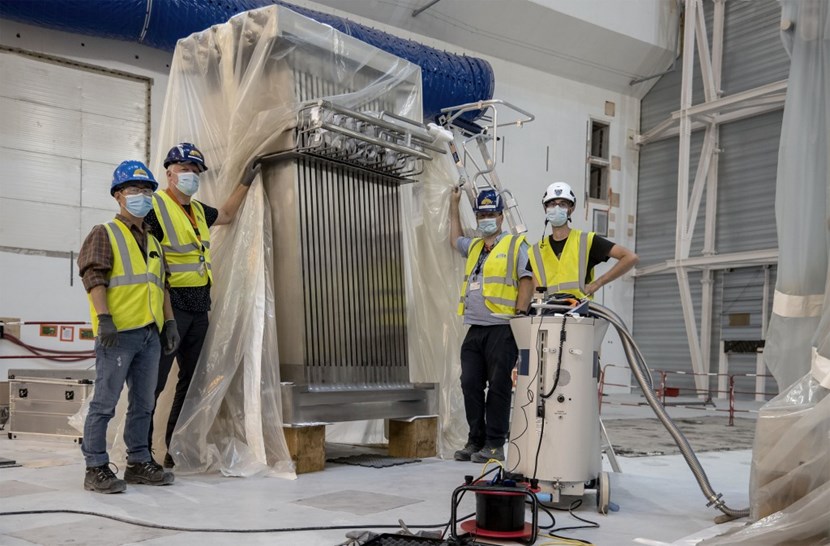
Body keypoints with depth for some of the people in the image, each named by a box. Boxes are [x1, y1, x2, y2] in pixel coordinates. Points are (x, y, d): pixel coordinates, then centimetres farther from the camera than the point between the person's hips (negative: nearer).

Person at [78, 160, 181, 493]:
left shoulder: (153, 241, 23)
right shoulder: (105, 234, 2)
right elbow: (94, 278, -9)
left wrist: (169, 321, 15)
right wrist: (105, 318, -19)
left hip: (150, 334, 7)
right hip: (118, 331, -7)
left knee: (143, 403, 11)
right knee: (105, 402, -4)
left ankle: (139, 462, 20)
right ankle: (96, 469, 2)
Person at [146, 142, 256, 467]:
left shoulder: (198, 211, 17)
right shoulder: (156, 206, -8)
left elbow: (227, 215, 37)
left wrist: (245, 183, 33)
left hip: (199, 308, 9)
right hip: (170, 304, -9)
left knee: (192, 379, 11)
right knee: (154, 380, -8)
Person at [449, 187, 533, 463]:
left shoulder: (516, 245, 1)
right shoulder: (474, 247, 22)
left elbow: (527, 282, -6)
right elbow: (454, 239, 43)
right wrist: (454, 204, 42)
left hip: (501, 329, -7)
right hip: (474, 331, 7)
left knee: (498, 387, -4)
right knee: (470, 386, 5)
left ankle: (495, 445, 2)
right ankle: (476, 441, 14)